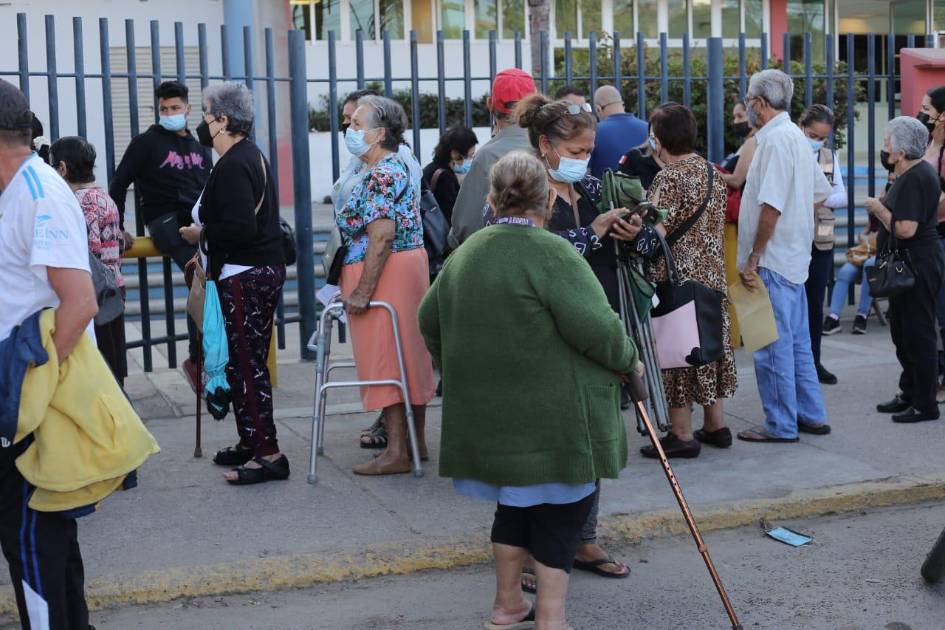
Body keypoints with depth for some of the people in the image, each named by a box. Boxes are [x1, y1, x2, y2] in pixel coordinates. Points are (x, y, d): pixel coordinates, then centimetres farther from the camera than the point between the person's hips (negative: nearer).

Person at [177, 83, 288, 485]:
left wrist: (201, 233, -11)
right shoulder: (252, 155, 16)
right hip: (266, 268, 11)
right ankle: (251, 443, 24)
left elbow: (240, 228, -26)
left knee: (246, 365, -7)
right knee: (247, 364, 16)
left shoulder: (232, 166, -17)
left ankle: (268, 454, -4)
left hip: (245, 278, -11)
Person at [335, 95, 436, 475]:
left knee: (385, 359, -6)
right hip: (409, 265, 10)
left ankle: (397, 452, -2)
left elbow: (382, 236, -24)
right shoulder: (395, 167, 15)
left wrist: (362, 291, -24)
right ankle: (416, 440, 21)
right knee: (409, 356, 13)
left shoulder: (380, 175, -17)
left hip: (386, 273, -10)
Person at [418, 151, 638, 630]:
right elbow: (596, 327, -21)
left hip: (488, 411, 7)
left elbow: (430, 320, 19)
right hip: (552, 418, -7)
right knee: (563, 506, 5)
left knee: (517, 501, 20)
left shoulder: (465, 253, 9)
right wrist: (627, 359, -3)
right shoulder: (551, 253, -15)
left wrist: (458, 370, 31)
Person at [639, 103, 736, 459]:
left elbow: (655, 233, -22)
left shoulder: (669, 178, -16)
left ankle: (682, 435, 3)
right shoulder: (712, 173, 10)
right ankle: (715, 424, 26)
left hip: (677, 278, -8)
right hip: (712, 275, 8)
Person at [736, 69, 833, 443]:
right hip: (794, 257, 10)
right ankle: (811, 416, 23)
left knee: (774, 346, -2)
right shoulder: (796, 136, 14)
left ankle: (781, 425, 5)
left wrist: (754, 257, -19)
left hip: (773, 259, -10)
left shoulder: (775, 139, -16)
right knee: (797, 342, 16)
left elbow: (771, 205, -23)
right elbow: (821, 192, 22)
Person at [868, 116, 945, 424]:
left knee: (918, 334, -3)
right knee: (902, 331, 17)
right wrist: (884, 206, 6)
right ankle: (910, 394, 26)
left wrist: (879, 208, -12)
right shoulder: (916, 172, 14)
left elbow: (905, 229, -26)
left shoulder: (914, 179, -19)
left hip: (917, 267, -11)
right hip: (908, 265, 11)